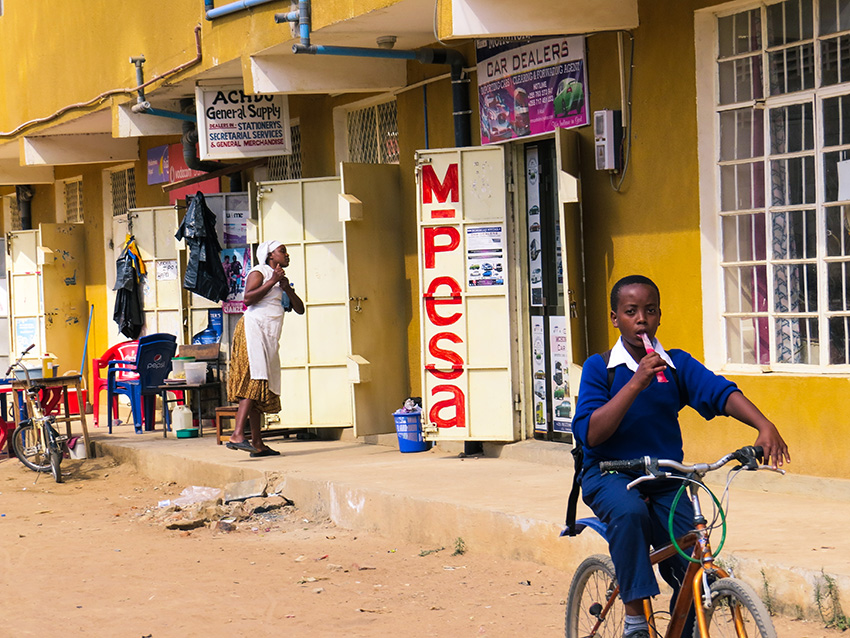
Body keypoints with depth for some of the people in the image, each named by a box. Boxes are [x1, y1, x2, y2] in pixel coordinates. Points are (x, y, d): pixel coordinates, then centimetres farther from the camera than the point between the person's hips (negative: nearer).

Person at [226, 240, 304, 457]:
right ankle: (237, 435, -31)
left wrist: (288, 289, 3)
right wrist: (272, 282, -14)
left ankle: (257, 443, 3)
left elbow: (299, 309, 19)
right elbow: (248, 298, -17)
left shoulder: (281, 279, 26)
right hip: (253, 330, -9)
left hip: (269, 339, 9)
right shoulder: (259, 272, 0)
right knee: (255, 381, -22)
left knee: (260, 390, 5)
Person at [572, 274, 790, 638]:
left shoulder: (677, 365, 3)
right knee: (630, 512, -37)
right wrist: (637, 383, -22)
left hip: (664, 481, 3)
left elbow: (721, 393, -13)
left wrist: (764, 425, -32)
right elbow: (590, 434, -16)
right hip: (610, 476, -3)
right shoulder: (600, 368, -3)